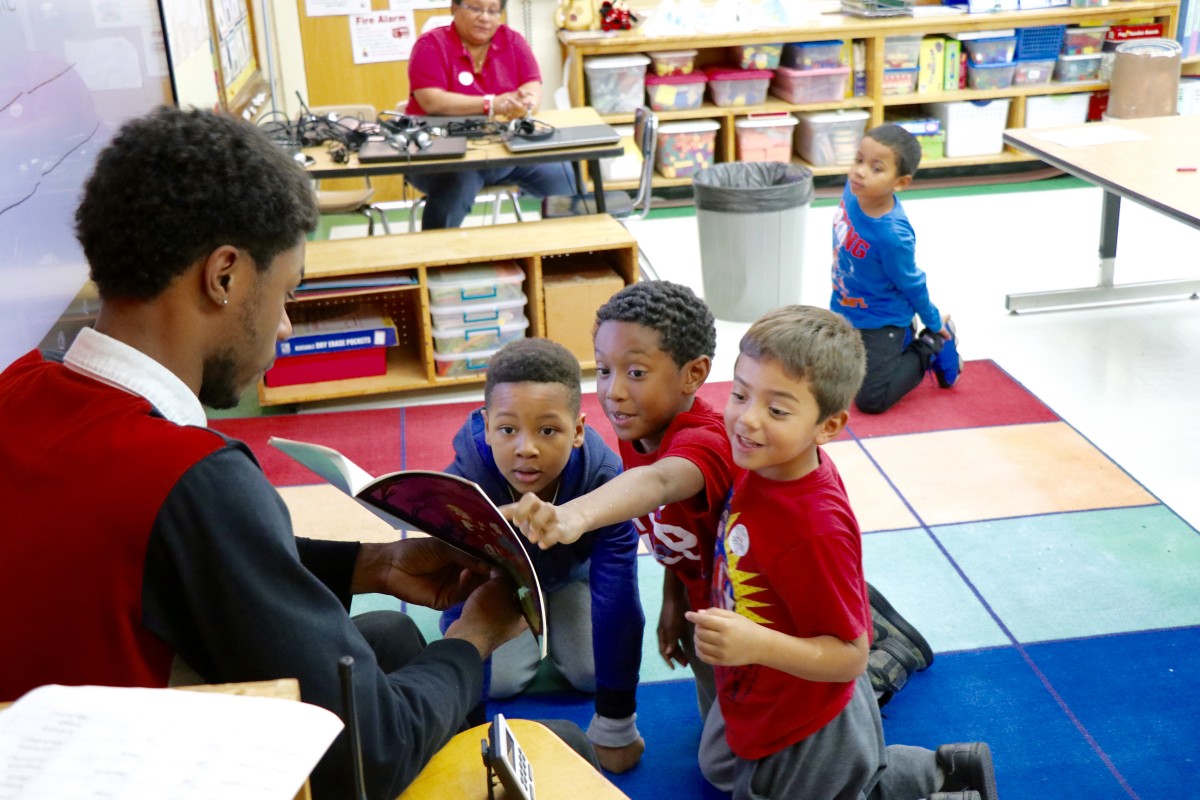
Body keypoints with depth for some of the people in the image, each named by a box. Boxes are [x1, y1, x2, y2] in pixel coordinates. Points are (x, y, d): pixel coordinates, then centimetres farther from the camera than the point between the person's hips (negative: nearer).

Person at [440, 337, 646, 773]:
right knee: (501, 678, -13)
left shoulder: (604, 480, -40)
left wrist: (615, 726, -30)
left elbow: (616, 603, -34)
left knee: (590, 672, -10)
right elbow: (460, 604, -33)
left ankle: (553, 616, 21)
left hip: (573, 570, 0)